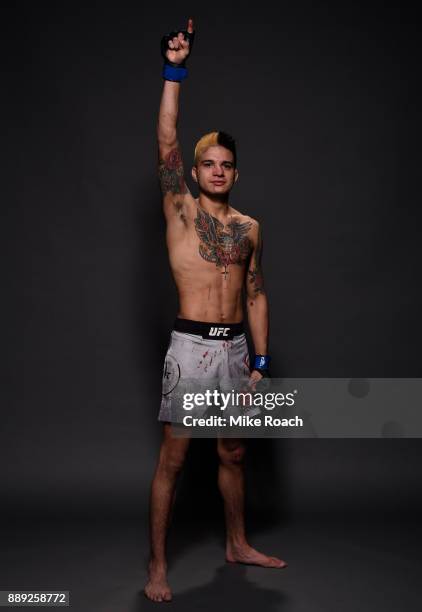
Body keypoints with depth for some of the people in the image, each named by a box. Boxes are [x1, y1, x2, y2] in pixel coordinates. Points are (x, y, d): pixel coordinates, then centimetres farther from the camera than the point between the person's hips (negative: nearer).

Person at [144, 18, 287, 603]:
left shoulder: (249, 227, 11)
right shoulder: (181, 210, 0)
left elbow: (256, 295, 11)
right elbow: (166, 140, -12)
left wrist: (262, 361, 5)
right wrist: (175, 71, -17)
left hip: (235, 347, 4)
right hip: (190, 346, -4)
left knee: (234, 454, 15)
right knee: (173, 457, -1)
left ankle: (238, 545, 33)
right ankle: (158, 565, 10)